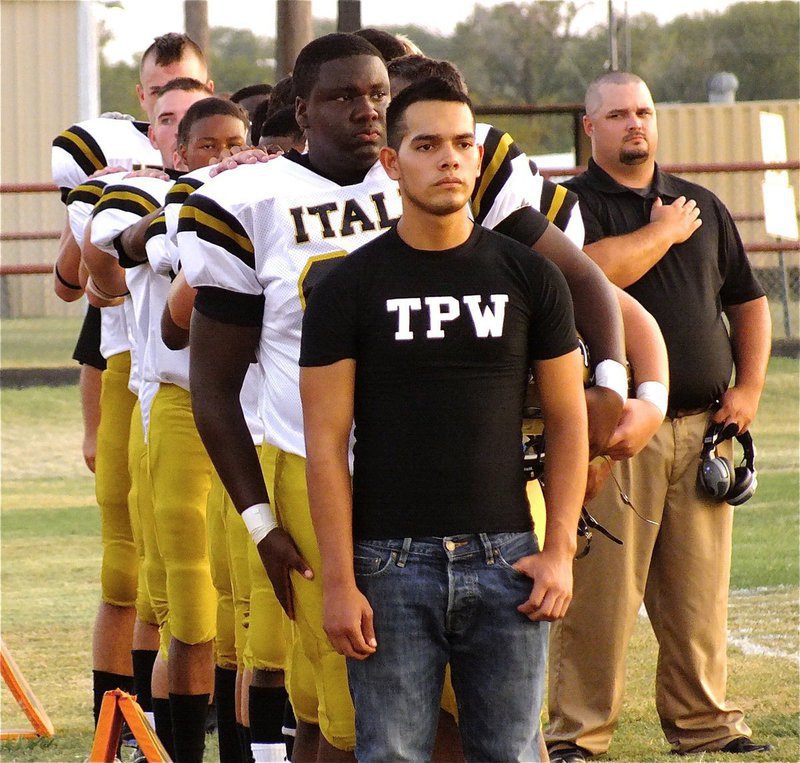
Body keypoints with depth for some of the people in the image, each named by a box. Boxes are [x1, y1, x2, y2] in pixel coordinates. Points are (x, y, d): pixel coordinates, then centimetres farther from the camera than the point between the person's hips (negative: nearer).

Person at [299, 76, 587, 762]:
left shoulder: (529, 278, 6)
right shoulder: (350, 288, 0)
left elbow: (566, 421, 10)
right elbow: (326, 443, -1)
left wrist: (560, 550, -1)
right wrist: (339, 582, -8)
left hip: (504, 558, 2)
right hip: (393, 563, -2)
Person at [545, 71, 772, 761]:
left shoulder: (702, 206, 18)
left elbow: (747, 300, 23)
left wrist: (749, 388, 10)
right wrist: (664, 232, -5)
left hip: (702, 423, 5)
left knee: (700, 588, 6)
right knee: (600, 587, -8)